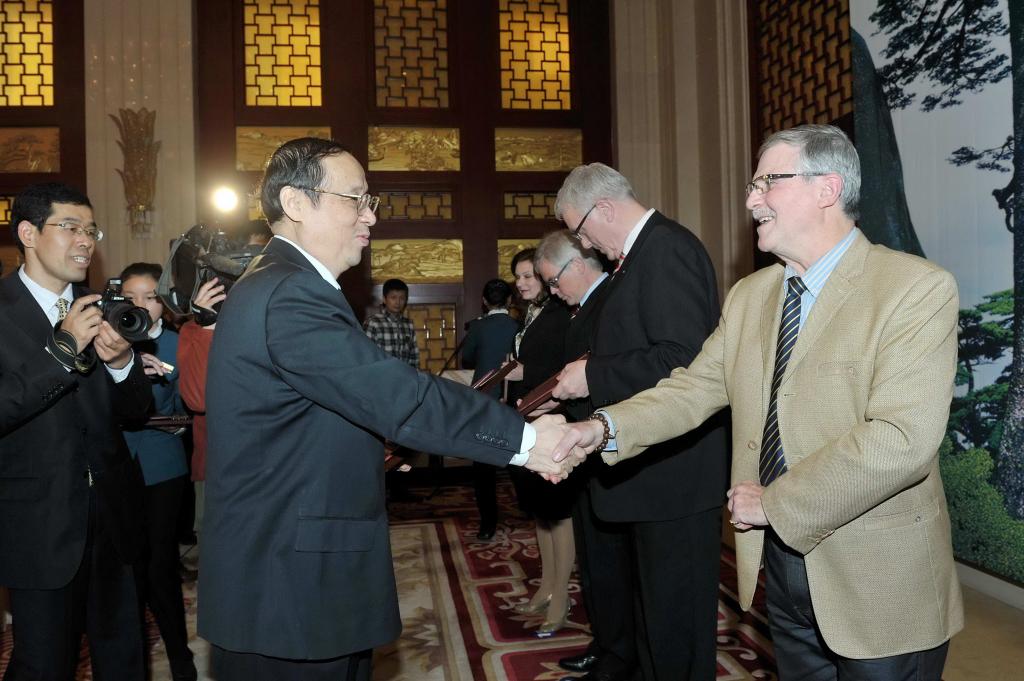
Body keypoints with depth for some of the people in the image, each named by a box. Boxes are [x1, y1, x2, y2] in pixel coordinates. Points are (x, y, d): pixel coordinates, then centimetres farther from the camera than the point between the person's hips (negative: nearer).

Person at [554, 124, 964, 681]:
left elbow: (901, 440, -25)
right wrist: (604, 428, -12)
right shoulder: (749, 295, 6)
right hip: (779, 563, 6)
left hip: (880, 587, -5)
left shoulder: (917, 288, -16)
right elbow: (697, 387, 3)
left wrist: (773, 502, -19)